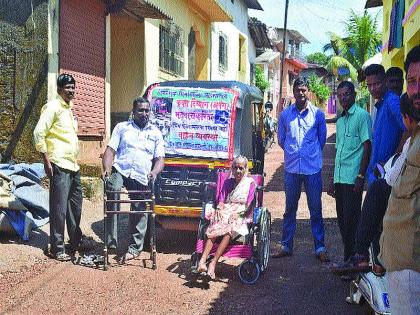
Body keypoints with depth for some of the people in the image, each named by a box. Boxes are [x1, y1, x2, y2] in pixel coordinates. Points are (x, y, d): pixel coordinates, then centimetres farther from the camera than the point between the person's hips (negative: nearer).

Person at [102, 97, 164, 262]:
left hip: (141, 176, 2)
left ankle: (135, 248, 11)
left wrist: (154, 172, -10)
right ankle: (111, 241, -27)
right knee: (112, 192, -29)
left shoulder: (155, 133, 18)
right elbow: (110, 150, 7)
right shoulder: (122, 127, 16)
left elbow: (159, 158, 12)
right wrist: (106, 169, -11)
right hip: (120, 169, -1)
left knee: (139, 211, -1)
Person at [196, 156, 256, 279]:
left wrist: (236, 212, -15)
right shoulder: (228, 182, 22)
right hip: (225, 212, 3)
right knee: (213, 229, -29)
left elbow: (248, 204, 0)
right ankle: (202, 260, -41)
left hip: (240, 215, -3)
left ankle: (213, 263, -41)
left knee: (228, 231, -34)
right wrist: (220, 209, -8)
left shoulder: (250, 183, 10)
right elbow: (221, 200, 13)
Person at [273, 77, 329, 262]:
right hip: (292, 167, 1)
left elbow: (322, 139, 11)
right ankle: (286, 245, 19)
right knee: (290, 209, 10)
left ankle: (320, 247, 12)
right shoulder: (285, 114, 5)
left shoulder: (318, 114, 2)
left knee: (316, 209, 4)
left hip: (313, 167, -1)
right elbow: (281, 139, 14)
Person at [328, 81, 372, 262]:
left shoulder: (361, 115, -4)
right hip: (339, 178, 8)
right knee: (342, 219, 11)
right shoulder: (340, 120, 19)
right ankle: (348, 258, 21)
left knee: (351, 220, -6)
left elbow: (367, 147, -10)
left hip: (352, 179, -8)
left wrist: (361, 176, -16)